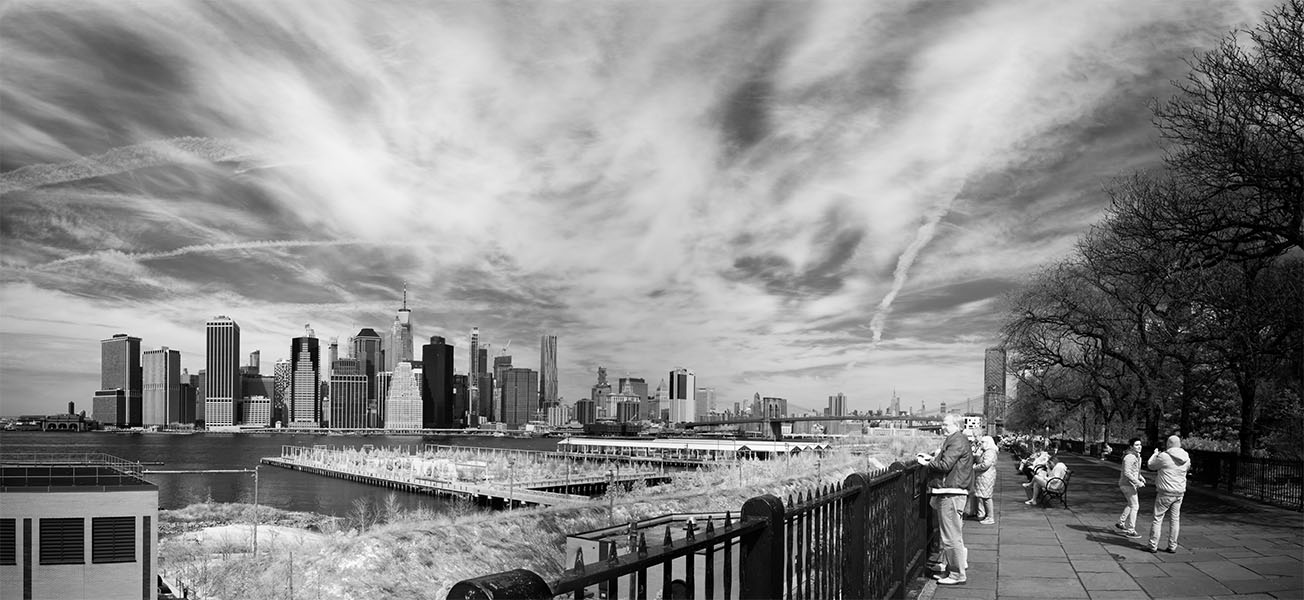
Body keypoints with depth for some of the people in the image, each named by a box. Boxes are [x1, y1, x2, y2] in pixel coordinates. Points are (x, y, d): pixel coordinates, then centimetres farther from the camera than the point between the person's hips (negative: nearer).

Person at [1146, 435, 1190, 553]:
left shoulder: (1164, 456, -16)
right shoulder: (1186, 458, 1)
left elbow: (1150, 465, -1)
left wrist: (1155, 454, 17)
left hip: (1165, 493, -5)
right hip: (1179, 492, 5)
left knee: (1158, 518, 2)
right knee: (1175, 519, 12)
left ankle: (1153, 545, 2)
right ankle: (1172, 546, 16)